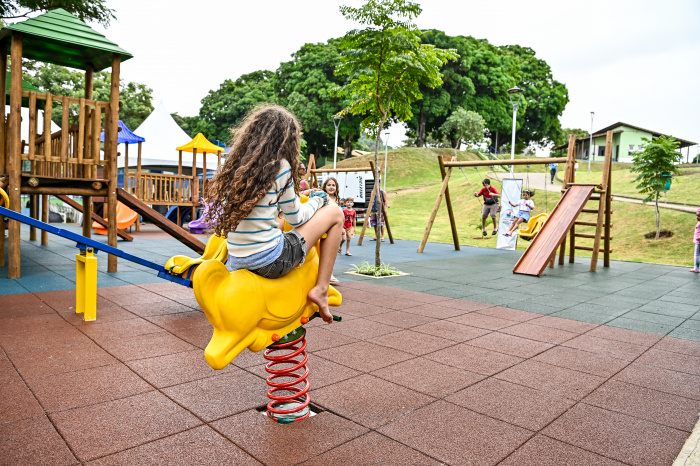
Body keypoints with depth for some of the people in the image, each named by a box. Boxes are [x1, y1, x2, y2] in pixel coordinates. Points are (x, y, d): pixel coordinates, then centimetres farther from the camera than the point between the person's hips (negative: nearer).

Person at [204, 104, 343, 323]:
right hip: (270, 261, -7)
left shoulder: (236, 164, 7)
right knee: (334, 213, 7)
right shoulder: (280, 166, -10)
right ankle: (320, 289, 5)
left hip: (236, 261, 7)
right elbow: (296, 218, -3)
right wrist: (318, 199, 16)